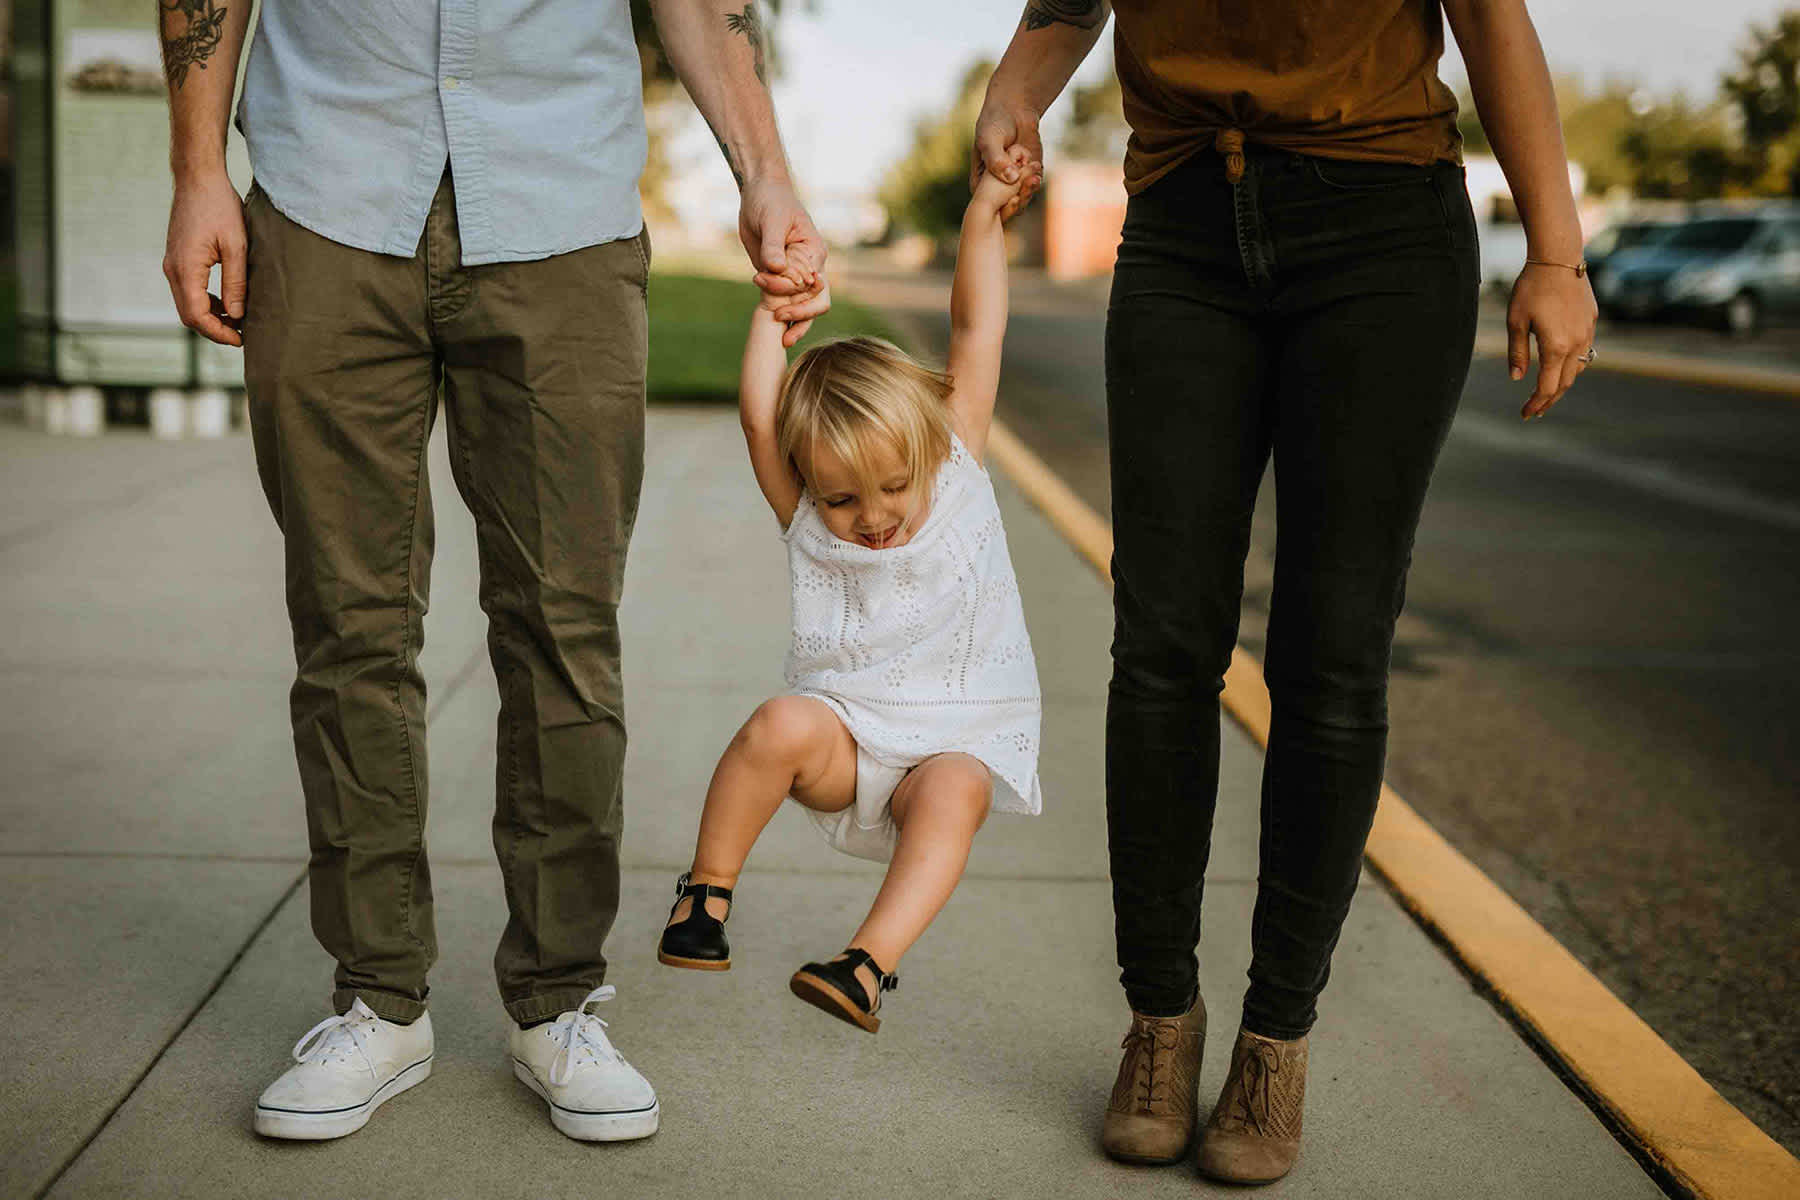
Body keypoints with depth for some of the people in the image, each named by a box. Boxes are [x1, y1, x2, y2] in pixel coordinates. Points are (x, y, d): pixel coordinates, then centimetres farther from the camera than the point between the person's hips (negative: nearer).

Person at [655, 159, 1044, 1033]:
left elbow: (975, 335, -5)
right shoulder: (806, 521, -1)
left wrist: (984, 214, -7)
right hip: (844, 740, 1)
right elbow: (759, 418, -17)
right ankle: (707, 889, -9)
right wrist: (773, 316, -10)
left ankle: (869, 960, -39)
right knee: (780, 725, -30)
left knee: (954, 790, -33)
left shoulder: (959, 473, -1)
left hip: (957, 741, -1)